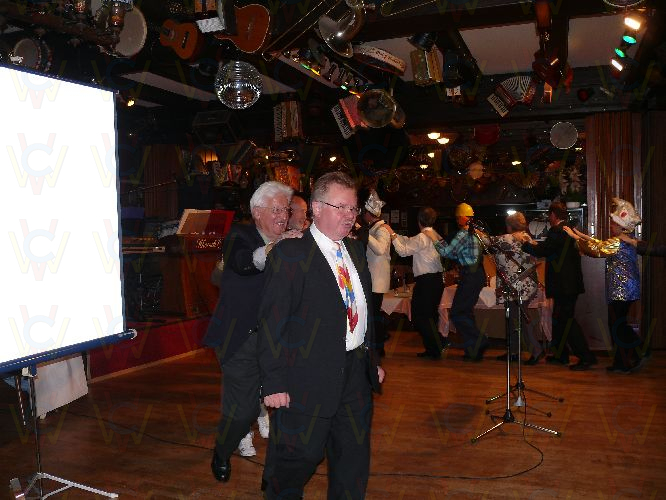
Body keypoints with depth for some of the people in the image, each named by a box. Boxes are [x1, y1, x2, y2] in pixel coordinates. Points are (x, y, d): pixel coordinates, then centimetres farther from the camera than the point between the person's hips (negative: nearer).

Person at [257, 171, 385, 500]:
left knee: (354, 461, 16)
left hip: (357, 374, 7)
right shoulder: (290, 254, -13)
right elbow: (272, 322, -15)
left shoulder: (356, 250, 9)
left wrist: (373, 359, 17)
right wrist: (274, 383, -16)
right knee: (298, 459, 9)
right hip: (309, 380, -6)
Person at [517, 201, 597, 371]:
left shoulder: (557, 231, -17)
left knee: (567, 320, -5)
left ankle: (586, 357, -3)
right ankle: (561, 355, 27)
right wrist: (534, 243, 25)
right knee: (559, 319, 18)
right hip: (568, 283, 10)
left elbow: (540, 251, -21)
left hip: (564, 285, -10)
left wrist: (524, 243, -6)